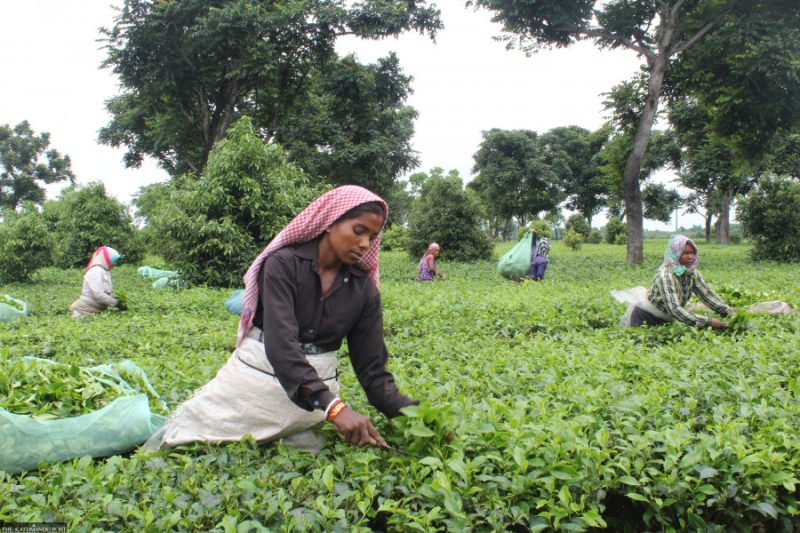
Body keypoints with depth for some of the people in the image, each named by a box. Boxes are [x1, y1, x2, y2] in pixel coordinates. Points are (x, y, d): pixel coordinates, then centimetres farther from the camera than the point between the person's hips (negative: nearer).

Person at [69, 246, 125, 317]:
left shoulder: (104, 271, 14)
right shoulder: (95, 271, -14)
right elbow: (98, 294, -24)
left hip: (97, 311, 8)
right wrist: (116, 303, -23)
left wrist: (117, 301, 1)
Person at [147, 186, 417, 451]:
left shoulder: (364, 289, -2)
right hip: (262, 370, -3)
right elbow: (280, 341, -27)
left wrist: (409, 411, -19)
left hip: (318, 384, 3)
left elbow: (371, 364, -2)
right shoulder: (284, 264, -15)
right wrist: (333, 406, -40)